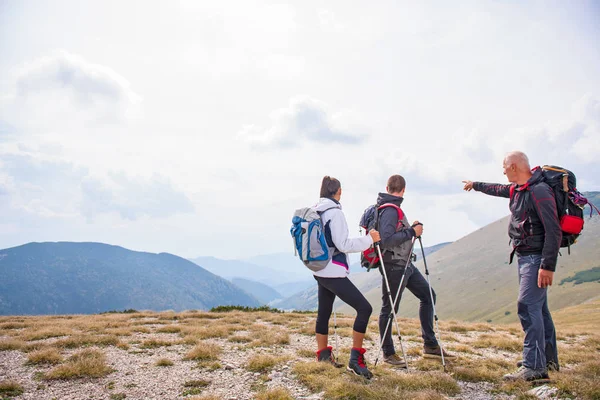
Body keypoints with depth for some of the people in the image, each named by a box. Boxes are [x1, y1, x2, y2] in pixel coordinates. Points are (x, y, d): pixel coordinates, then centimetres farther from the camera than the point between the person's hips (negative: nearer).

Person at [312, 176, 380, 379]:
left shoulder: (315, 212, 9)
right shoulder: (335, 213, -15)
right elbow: (343, 245, -16)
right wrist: (369, 239, -10)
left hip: (320, 271, 9)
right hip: (334, 273, -9)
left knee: (323, 313, 16)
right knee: (364, 308, -6)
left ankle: (323, 355, 26)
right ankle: (355, 359, -7)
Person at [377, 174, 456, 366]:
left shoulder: (391, 208, 11)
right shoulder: (390, 210, -19)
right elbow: (386, 240, -29)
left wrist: (411, 229, 15)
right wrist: (411, 232, -21)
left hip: (405, 264, 11)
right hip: (393, 266, -11)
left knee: (428, 295, 14)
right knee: (389, 309, 2)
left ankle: (430, 345, 20)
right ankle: (388, 353, 15)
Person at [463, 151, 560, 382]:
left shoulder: (539, 192, -19)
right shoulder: (517, 189, 11)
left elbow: (553, 231, -23)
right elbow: (498, 189, 35)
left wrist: (548, 266, -26)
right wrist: (476, 185, 50)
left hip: (536, 257, -10)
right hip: (524, 256, 10)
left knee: (528, 306, -14)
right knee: (538, 307, 15)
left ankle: (534, 367, -12)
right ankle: (549, 359, 26)